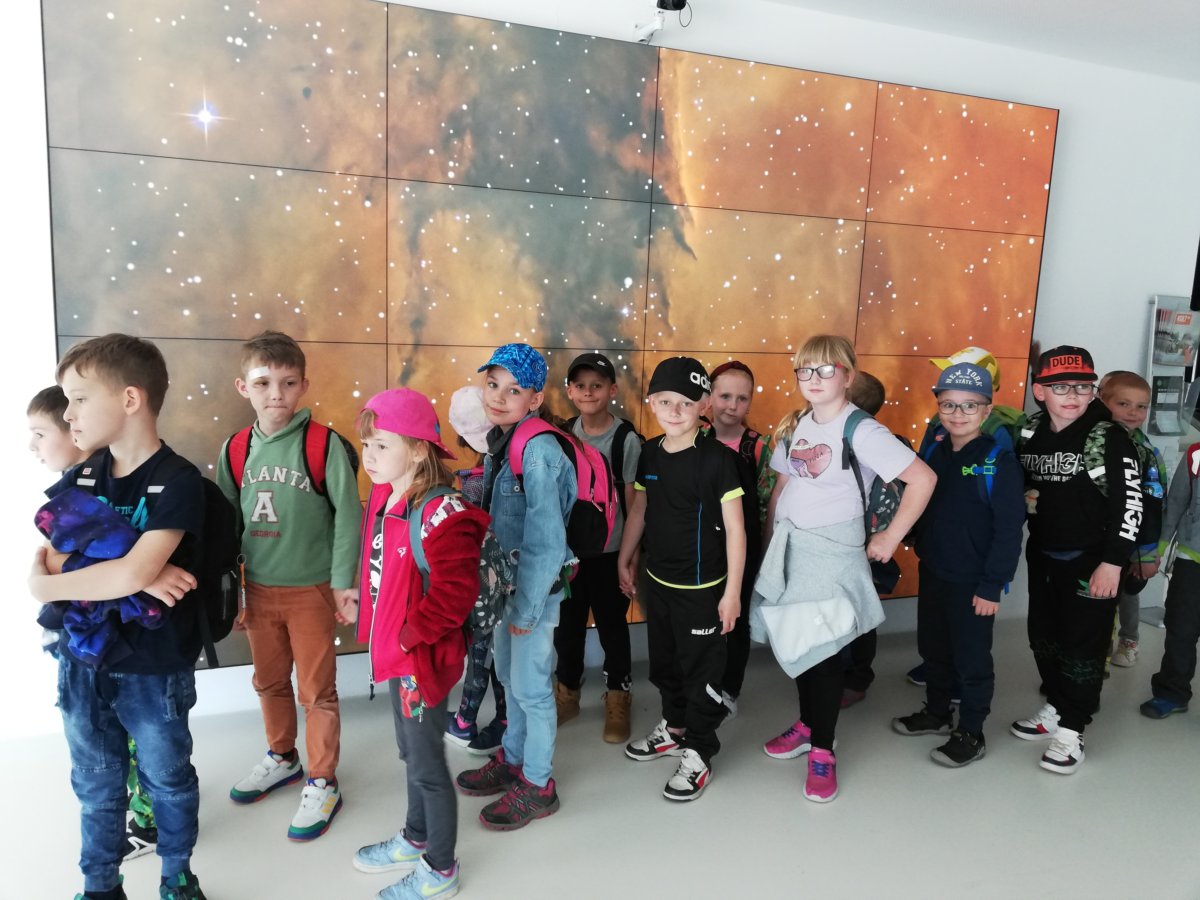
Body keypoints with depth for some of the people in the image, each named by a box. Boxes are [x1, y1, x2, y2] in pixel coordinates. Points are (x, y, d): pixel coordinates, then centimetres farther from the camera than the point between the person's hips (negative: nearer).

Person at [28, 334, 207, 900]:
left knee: (168, 779, 15)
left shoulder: (177, 481, -18)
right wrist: (138, 577, -21)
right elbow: (52, 566, -4)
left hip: (155, 669, -5)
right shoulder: (77, 480, 2)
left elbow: (133, 573, -27)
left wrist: (45, 585, -13)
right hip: (82, 661, 5)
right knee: (95, 786, 20)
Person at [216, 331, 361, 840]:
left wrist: (342, 582, -14)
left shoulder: (323, 444, -14)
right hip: (257, 589, 5)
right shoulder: (234, 450, 1)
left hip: (311, 589, -5)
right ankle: (282, 759, 43)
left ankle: (323, 784, 23)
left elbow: (348, 514, -13)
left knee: (316, 691, 6)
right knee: (269, 683, 20)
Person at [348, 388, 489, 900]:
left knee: (427, 763, 9)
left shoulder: (441, 513, -26)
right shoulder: (382, 498, 2)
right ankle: (416, 839, 48)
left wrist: (410, 636, -22)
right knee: (410, 752, 26)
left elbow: (454, 593, -29)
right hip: (396, 651, 9)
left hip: (423, 656, -9)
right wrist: (376, 626, 10)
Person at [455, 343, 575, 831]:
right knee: (509, 675, 22)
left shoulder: (537, 449, -24)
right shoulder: (500, 440, 3)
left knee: (530, 685, 6)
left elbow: (545, 538, -24)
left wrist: (528, 607, -18)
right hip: (506, 577, 8)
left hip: (537, 584, -8)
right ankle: (512, 758, 42)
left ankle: (537, 784, 25)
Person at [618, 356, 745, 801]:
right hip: (657, 580, 6)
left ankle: (698, 754, 24)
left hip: (701, 587, -6)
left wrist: (732, 591, -14)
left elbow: (734, 527, -14)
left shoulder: (717, 458, -17)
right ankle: (675, 727, 43)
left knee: (701, 671, 7)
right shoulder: (650, 453, 0)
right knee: (664, 663, 21)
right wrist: (625, 561, 15)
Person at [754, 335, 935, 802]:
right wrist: (770, 538, 10)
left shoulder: (860, 430, -14)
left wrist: (889, 538, -12)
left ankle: (822, 750, 17)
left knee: (822, 650, 1)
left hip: (831, 551, -6)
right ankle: (808, 724, 36)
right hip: (788, 545, 6)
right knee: (794, 642, 14)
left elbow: (922, 479, -17)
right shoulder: (796, 425, 7)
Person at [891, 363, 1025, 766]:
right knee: (933, 648, 20)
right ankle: (937, 713, 40)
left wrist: (993, 585, -18)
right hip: (932, 573, 6)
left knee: (972, 658, 8)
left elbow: (1009, 530, -17)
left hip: (972, 582, -6)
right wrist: (921, 550, 9)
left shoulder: (999, 461, -16)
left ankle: (971, 734, 25)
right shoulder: (935, 454, 3)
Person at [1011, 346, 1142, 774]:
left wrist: (1112, 562, -18)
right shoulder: (1029, 433, 2)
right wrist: (1023, 496, -3)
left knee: (1082, 644, 3)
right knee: (1043, 637, 16)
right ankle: (1055, 707, 35)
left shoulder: (1110, 438, -13)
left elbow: (1129, 504, -15)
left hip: (1091, 560, -5)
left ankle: (1072, 729, 15)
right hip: (1041, 555, 6)